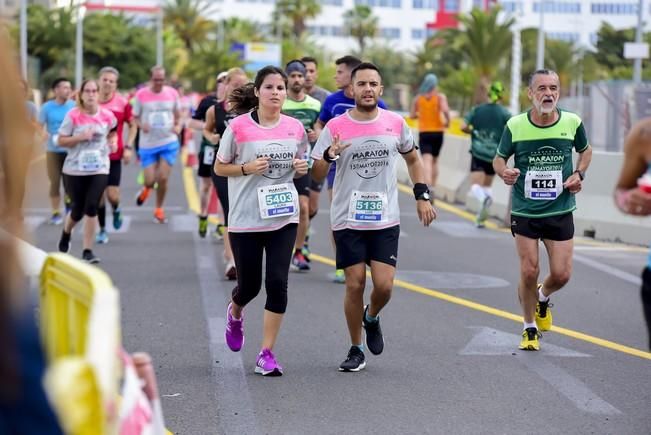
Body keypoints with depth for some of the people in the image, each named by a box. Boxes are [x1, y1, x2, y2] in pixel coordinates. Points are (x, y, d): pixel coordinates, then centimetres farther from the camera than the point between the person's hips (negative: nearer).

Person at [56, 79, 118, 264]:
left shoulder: (107, 115, -3)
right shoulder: (73, 115, -10)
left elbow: (113, 131, 19)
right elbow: (61, 141, -8)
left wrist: (112, 141, -2)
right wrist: (81, 137, -21)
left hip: (100, 169, 1)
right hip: (75, 170, -1)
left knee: (91, 208, -12)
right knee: (78, 209, 7)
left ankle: (87, 250, -1)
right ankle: (66, 233, 42)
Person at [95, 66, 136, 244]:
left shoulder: (122, 103, -5)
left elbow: (132, 125, 7)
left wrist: (128, 147, -3)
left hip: (115, 156, -1)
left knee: (112, 195, -8)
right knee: (99, 195, 2)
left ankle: (116, 210, 28)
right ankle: (102, 230, 17)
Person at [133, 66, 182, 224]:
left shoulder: (172, 93, 1)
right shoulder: (141, 95, -4)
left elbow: (178, 115, 14)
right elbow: (135, 117, 3)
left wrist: (178, 126, -7)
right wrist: (141, 125, -18)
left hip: (169, 142, 1)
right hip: (148, 144, -1)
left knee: (163, 178, -3)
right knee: (150, 180, -3)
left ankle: (159, 209, 18)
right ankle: (146, 189, 36)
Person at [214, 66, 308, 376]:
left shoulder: (295, 128, 2)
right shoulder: (239, 127, -8)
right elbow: (219, 167, 1)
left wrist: (302, 168, -4)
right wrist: (247, 168, -16)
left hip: (284, 218, 2)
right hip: (245, 219, -2)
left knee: (277, 283, -8)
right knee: (249, 285, 8)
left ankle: (267, 354, 2)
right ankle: (235, 313, 46)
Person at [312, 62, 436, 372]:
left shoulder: (395, 123, 2)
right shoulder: (335, 127, -4)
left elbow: (413, 159, 19)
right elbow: (316, 175, -2)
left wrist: (422, 197, 10)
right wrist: (329, 156, -23)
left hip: (385, 219, 1)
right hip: (348, 219, -1)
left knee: (384, 285, -7)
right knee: (354, 285, -1)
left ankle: (372, 317, 28)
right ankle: (356, 350, 16)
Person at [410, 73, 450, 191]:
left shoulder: (418, 98, 1)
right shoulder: (440, 97, -6)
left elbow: (412, 115, 6)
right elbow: (445, 110, -23)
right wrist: (447, 122, -7)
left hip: (424, 133, 0)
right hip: (437, 132, 0)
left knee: (427, 161, -12)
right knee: (434, 161, 19)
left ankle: (428, 187, -31)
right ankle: (433, 186, 22)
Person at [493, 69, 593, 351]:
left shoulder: (572, 122, -6)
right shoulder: (515, 125, -10)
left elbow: (585, 150, 15)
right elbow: (499, 158, 4)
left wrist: (579, 174, -3)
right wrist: (504, 172, -19)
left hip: (561, 211, 1)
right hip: (524, 211, -1)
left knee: (561, 275, 0)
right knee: (529, 272, -3)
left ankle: (543, 298, 37)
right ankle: (530, 329, 20)